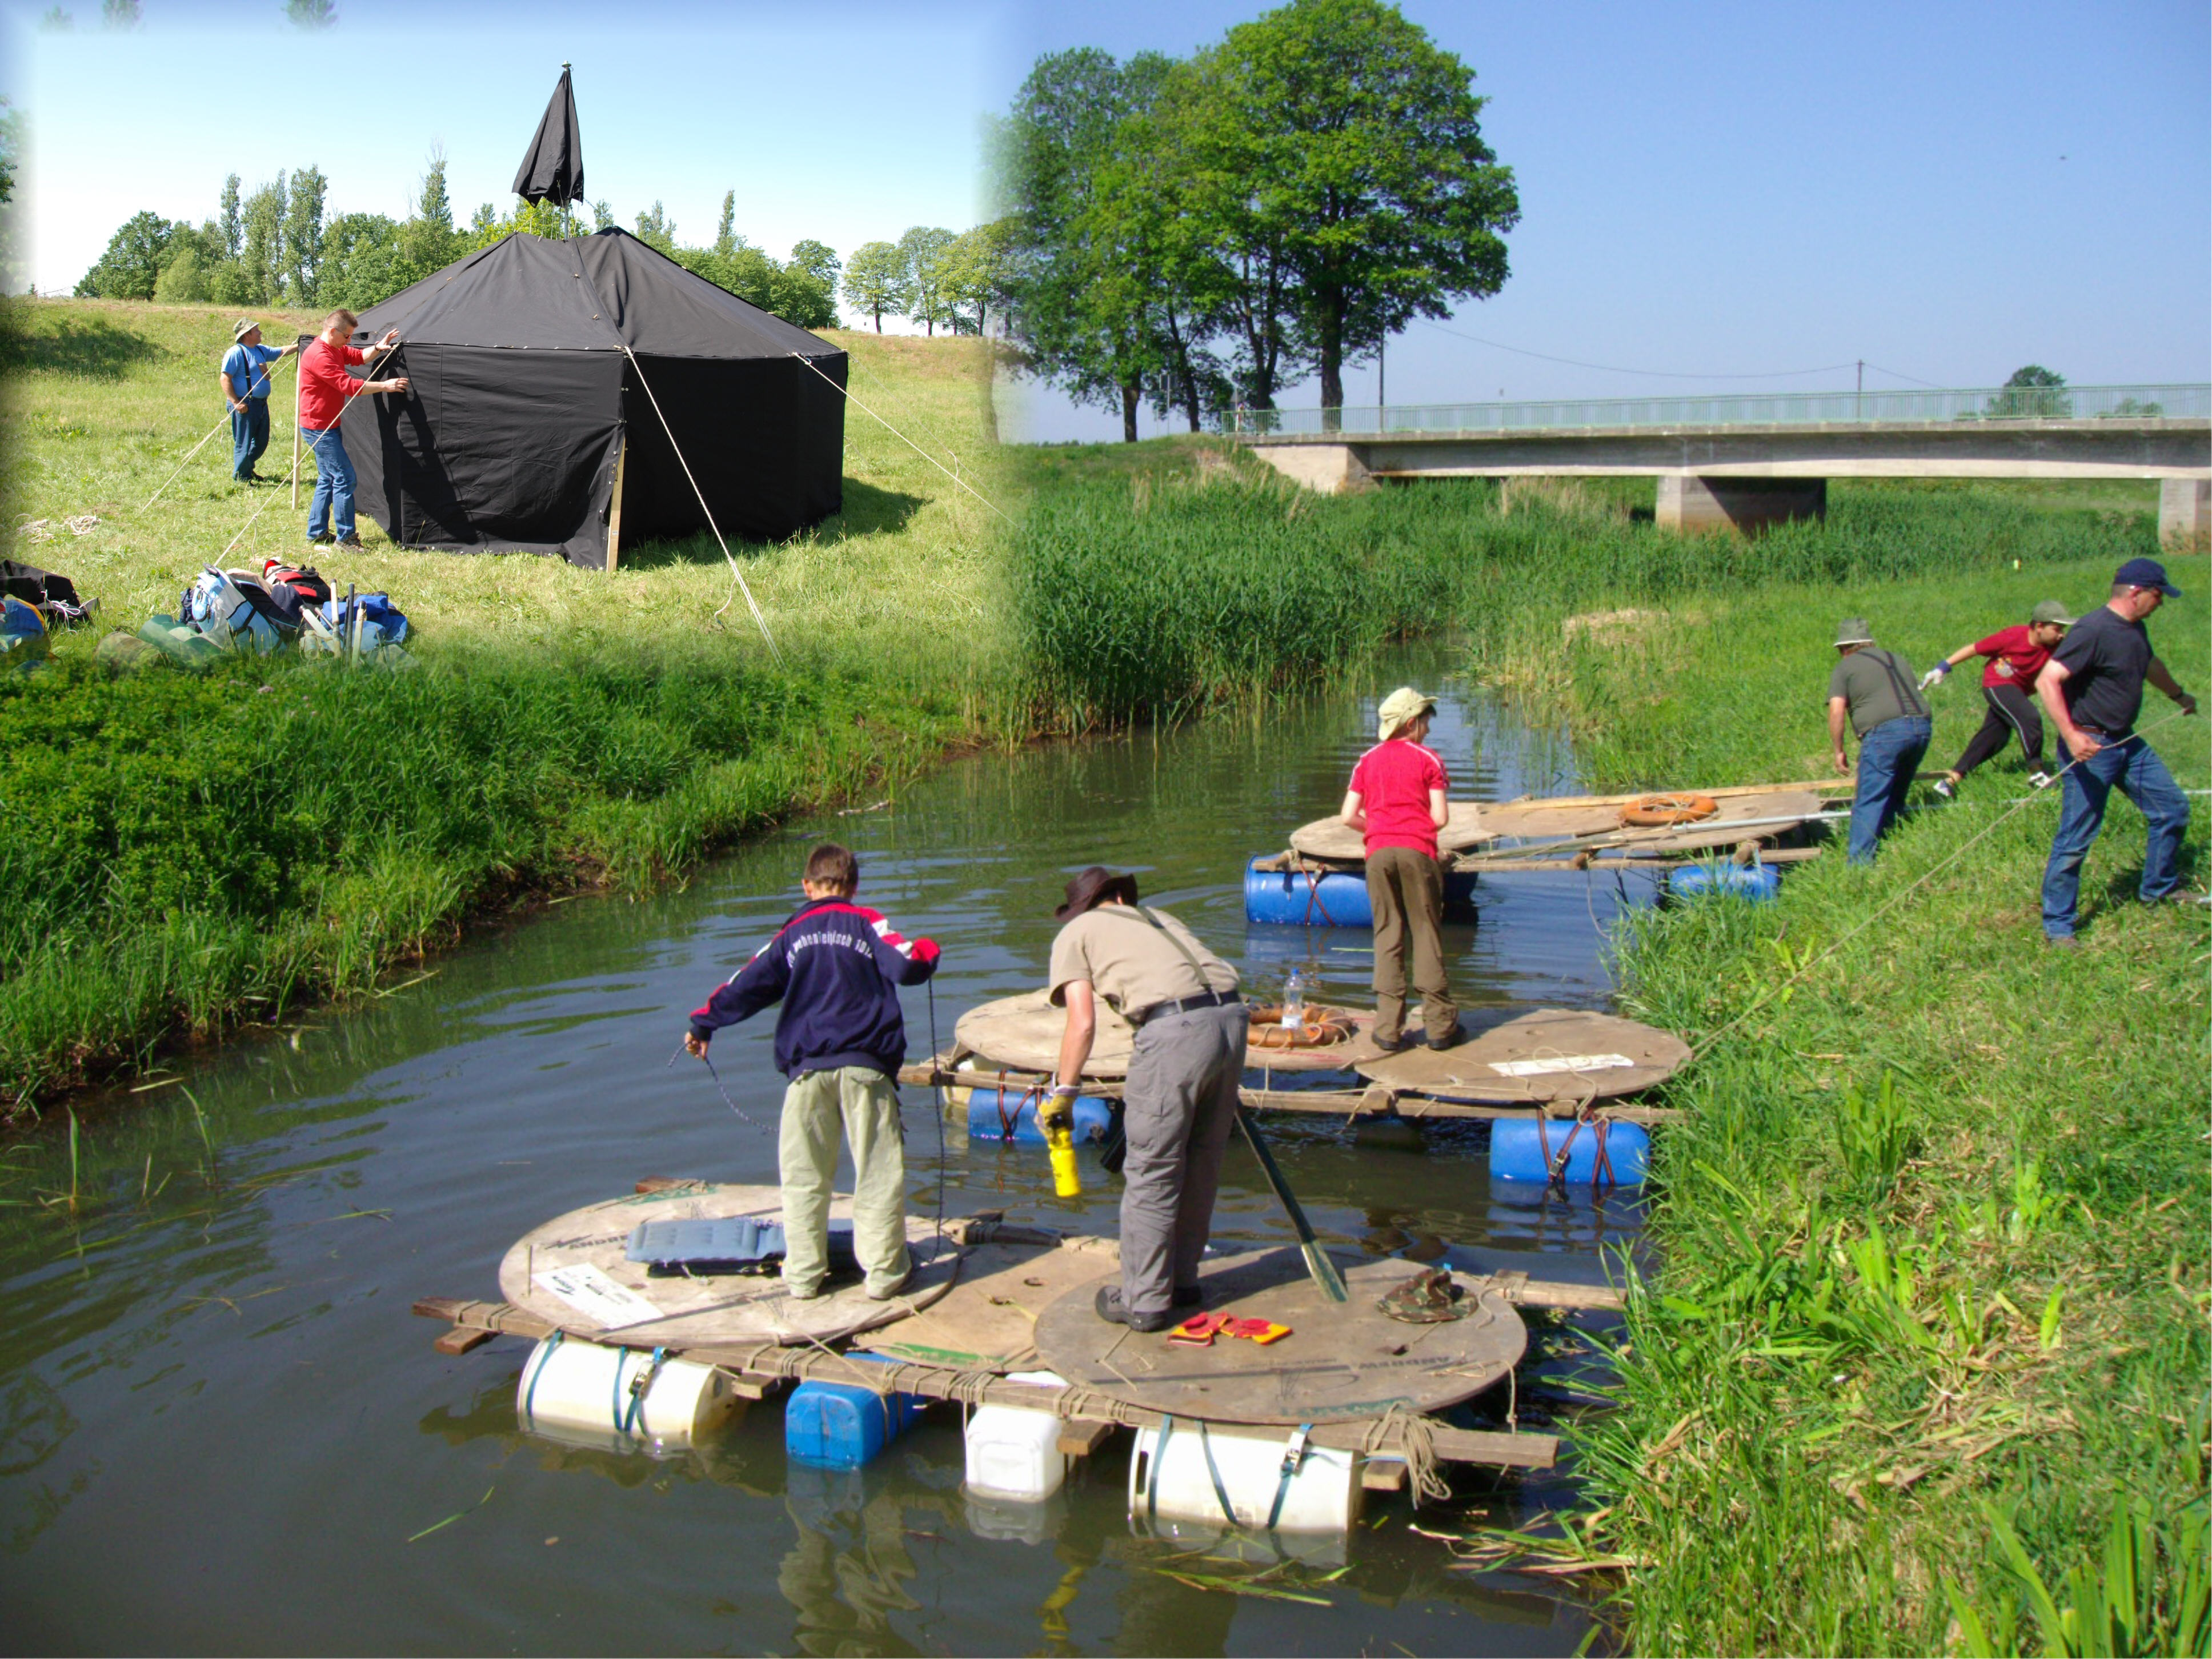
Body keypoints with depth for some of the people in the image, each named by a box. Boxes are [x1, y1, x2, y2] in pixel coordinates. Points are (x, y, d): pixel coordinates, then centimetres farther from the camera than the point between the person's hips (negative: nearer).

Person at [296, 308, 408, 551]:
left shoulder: (335, 349, 9)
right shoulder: (319, 356, -23)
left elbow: (358, 357, 19)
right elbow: (348, 385, -26)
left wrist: (377, 349, -2)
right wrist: (385, 386, -24)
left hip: (328, 426, 11)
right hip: (319, 427, -11)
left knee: (328, 479, 15)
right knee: (344, 477, -11)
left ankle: (317, 533, 21)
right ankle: (345, 537, -7)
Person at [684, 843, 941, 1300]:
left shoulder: (792, 934, 12)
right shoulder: (868, 923, 5)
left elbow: (746, 986, 11)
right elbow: (906, 967, -8)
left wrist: (703, 1025, 25)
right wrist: (928, 952, 15)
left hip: (807, 1070, 2)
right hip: (866, 1068, -2)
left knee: (804, 1177, 10)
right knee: (879, 1172, 4)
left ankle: (803, 1274, 13)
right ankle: (884, 1271, 7)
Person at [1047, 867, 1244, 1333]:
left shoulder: (1075, 934, 16)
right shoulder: (1156, 917, 32)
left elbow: (1083, 1024, 5)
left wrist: (1064, 1092, 15)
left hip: (1175, 1029, -6)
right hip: (1231, 1015, 6)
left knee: (1152, 1173, 5)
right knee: (1202, 1164, 19)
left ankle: (1144, 1302, 14)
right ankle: (1181, 1279, 34)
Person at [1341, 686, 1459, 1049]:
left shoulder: (1367, 761, 11)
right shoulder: (1428, 760, 1)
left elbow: (1349, 817, 5)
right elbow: (1441, 818, -4)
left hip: (1378, 853, 3)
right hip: (1417, 851, -3)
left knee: (1387, 936, 6)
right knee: (1427, 934, 3)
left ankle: (1389, 1028, 2)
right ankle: (1439, 1025, 5)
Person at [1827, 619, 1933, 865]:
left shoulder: (1845, 667, 9)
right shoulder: (1897, 660, 28)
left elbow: (1836, 711, -2)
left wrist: (1839, 750, 5)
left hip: (1885, 731, -6)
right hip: (1922, 727, 7)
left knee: (1869, 801, -7)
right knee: (1895, 796, 19)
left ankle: (1860, 861, -13)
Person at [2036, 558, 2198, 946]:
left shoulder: (2135, 628, 10)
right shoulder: (2093, 631, -21)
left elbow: (2150, 664, 33)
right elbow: (2047, 681, -27)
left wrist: (2179, 695, 49)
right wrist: (2071, 736, -35)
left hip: (2128, 743, 10)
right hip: (2091, 748, -10)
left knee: (2173, 809, 16)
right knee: (2076, 839, -5)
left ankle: (2159, 889, 36)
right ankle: (2057, 925, 5)